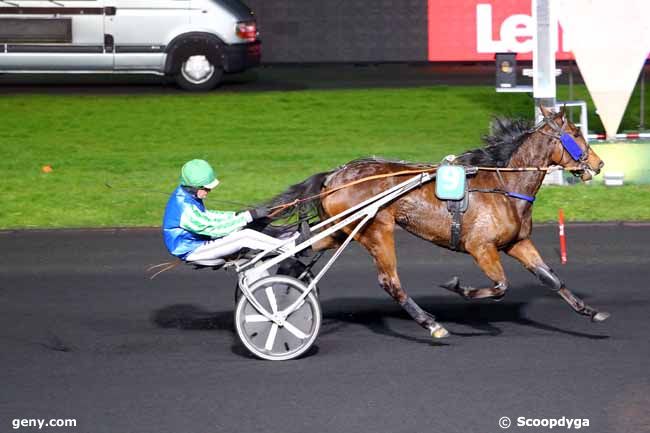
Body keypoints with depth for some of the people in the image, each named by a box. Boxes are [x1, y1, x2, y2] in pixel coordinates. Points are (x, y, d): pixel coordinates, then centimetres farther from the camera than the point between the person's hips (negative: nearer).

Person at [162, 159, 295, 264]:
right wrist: (249, 216, -22)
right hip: (191, 251, -10)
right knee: (245, 237, -16)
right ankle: (292, 246, -8)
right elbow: (215, 229, -25)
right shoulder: (186, 208, -30)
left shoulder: (183, 194, 1)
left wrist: (237, 215, 4)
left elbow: (205, 216, 15)